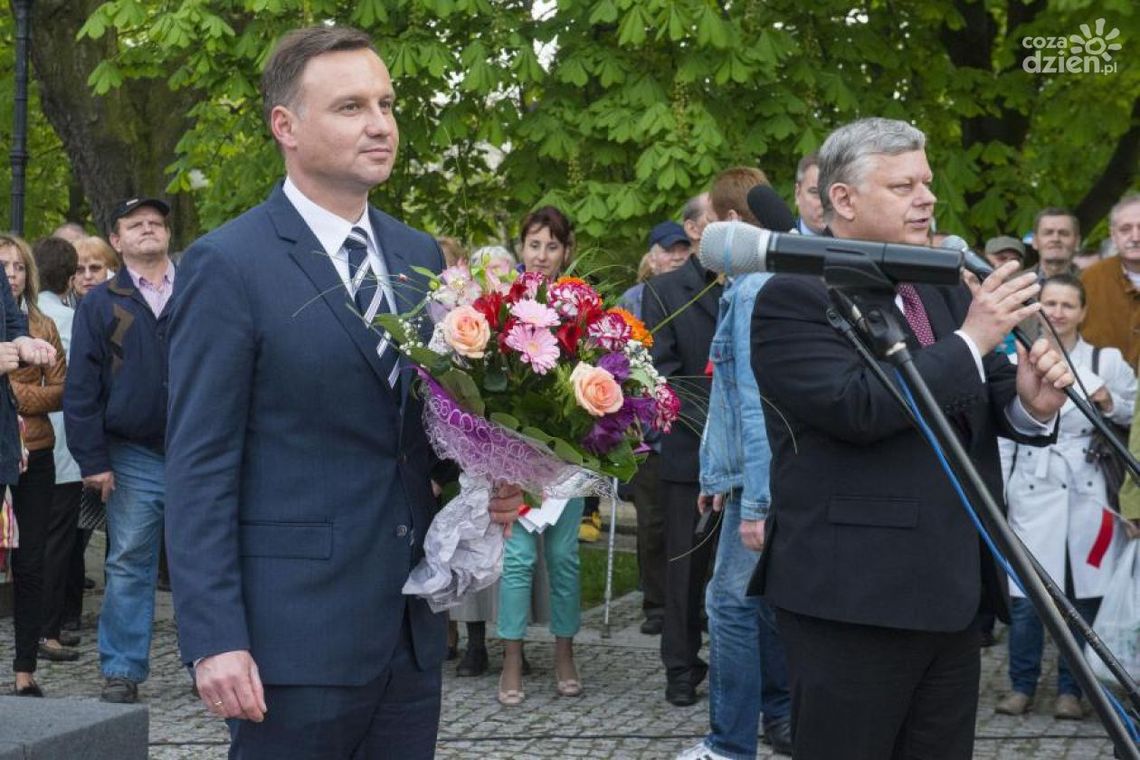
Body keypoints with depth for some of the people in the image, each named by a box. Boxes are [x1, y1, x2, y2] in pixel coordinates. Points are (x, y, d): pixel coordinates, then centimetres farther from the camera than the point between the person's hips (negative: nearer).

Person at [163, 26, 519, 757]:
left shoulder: (420, 254, 11)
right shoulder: (228, 265, -8)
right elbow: (200, 469, -11)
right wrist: (213, 638, -17)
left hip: (413, 625, 6)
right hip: (298, 633, -6)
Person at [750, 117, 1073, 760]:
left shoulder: (945, 290, 15)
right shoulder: (793, 299, -9)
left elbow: (983, 402, 13)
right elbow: (856, 407, -22)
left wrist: (1031, 405, -10)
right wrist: (969, 342, -19)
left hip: (955, 593, 7)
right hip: (853, 599, -7)